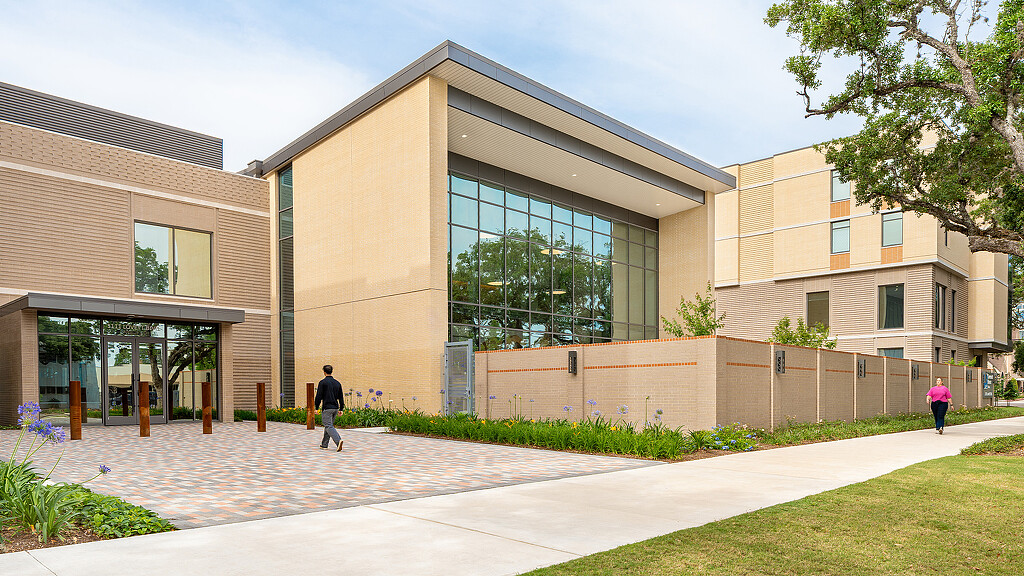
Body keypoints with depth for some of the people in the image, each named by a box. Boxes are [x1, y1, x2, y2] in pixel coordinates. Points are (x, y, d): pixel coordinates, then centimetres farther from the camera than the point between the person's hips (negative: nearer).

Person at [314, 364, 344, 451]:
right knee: (328, 426, 17)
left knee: (329, 426, -8)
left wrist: (316, 408, -2)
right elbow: (341, 398, 11)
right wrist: (341, 409, 17)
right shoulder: (337, 383, 9)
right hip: (335, 408, 6)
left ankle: (338, 440, -28)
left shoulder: (322, 382, -8)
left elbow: (318, 396, -10)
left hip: (327, 408, -6)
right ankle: (324, 445, 24)